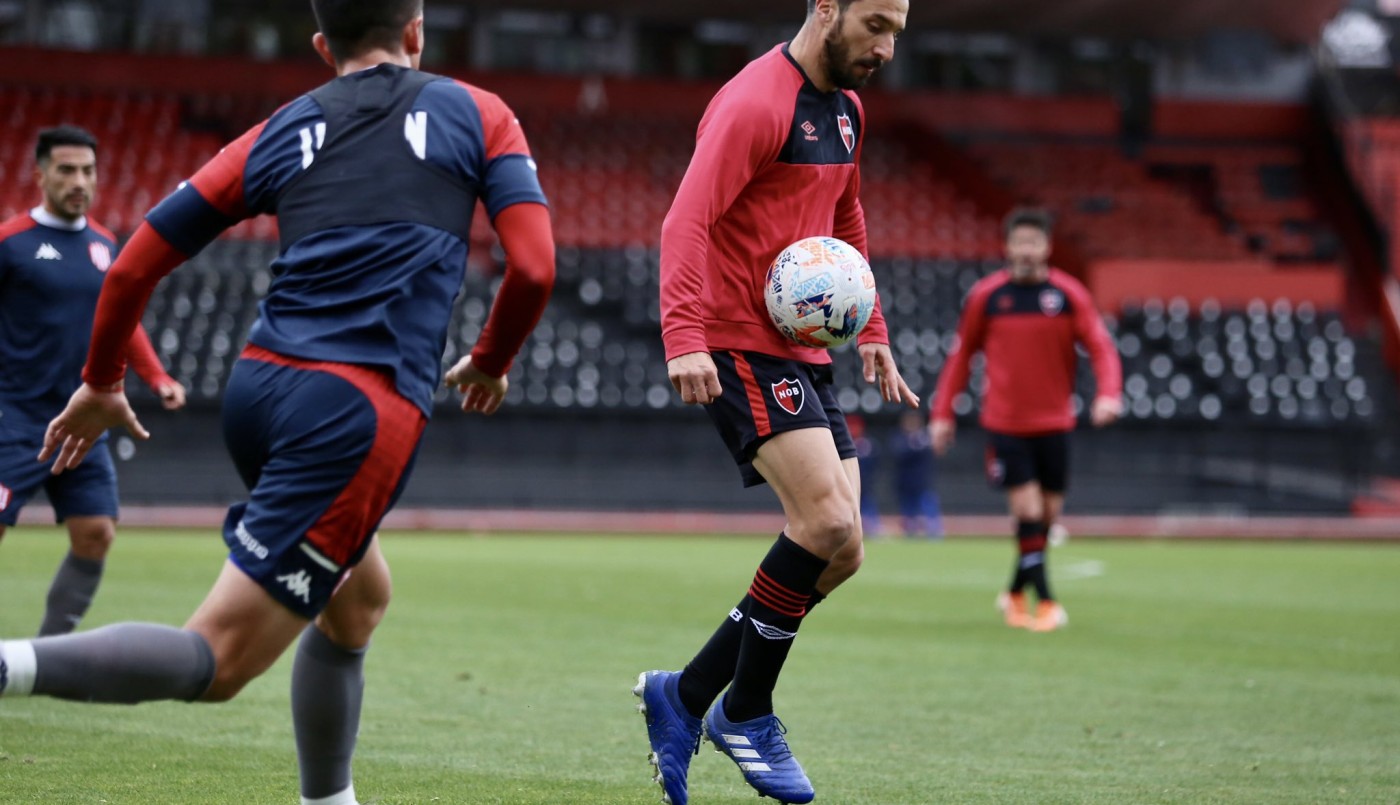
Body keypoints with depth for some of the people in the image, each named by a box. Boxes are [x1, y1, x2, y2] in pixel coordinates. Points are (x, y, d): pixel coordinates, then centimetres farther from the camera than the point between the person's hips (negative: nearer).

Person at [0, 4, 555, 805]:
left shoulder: (281, 131, 17)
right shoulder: (476, 114, 10)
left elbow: (136, 263, 13)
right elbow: (534, 268, -1)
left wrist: (101, 384, 26)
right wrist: (490, 366, 18)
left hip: (259, 384, 5)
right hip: (361, 414, -5)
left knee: (359, 599, 29)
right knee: (218, 662, -9)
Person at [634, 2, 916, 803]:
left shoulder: (846, 107, 15)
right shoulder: (756, 103, -13)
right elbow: (686, 223, -21)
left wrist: (871, 333, 23)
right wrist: (685, 338, -31)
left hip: (805, 354, 9)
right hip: (741, 348, -9)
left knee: (838, 552, 4)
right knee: (829, 524, -21)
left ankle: (685, 696, 14)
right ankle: (746, 714, -4)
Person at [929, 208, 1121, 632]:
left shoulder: (1069, 294, -2)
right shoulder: (985, 295, -1)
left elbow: (1101, 347, -5)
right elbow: (962, 353, 8)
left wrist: (1109, 393, -23)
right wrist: (943, 412, 4)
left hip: (1054, 422, 2)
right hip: (1004, 423, -2)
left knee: (1048, 512, 6)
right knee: (1028, 510, -11)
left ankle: (1016, 593, 26)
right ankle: (1045, 602, -6)